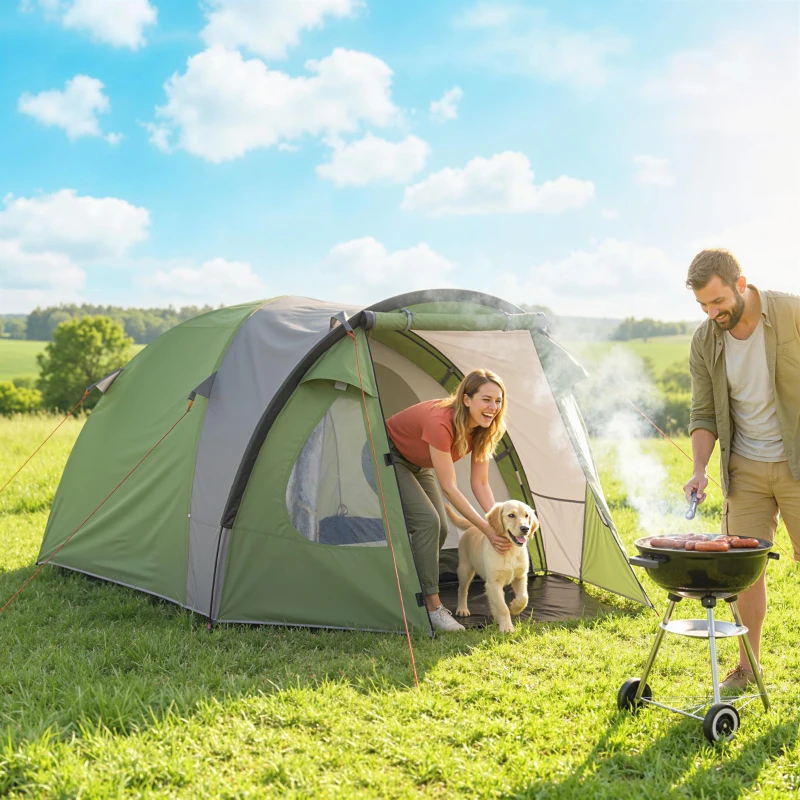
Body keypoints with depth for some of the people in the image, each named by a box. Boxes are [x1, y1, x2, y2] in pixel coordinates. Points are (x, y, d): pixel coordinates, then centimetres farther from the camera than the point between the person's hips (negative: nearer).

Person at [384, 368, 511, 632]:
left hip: (417, 465, 8)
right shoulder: (439, 422, -38)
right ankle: (432, 607, -13)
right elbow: (449, 487, -34)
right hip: (388, 459, -8)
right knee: (427, 522, -20)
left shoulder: (481, 429, -15)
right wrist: (486, 529, -32)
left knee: (439, 529, -1)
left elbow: (480, 484, -9)